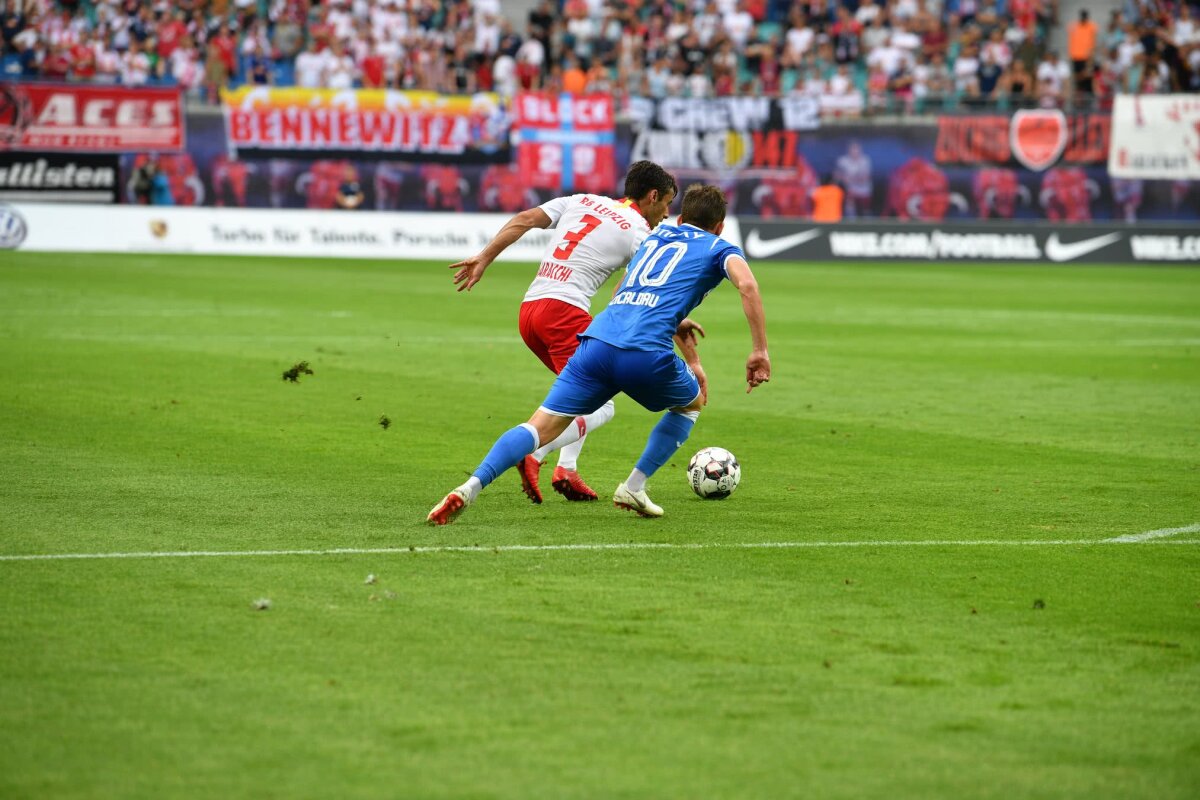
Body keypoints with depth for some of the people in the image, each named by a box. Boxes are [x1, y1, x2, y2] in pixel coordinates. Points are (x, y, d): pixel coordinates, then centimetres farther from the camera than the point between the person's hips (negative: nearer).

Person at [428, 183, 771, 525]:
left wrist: (692, 361, 50)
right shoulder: (719, 248, 18)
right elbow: (747, 285, -4)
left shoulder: (656, 237, 34)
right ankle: (633, 488, 19)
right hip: (646, 354, -4)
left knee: (542, 426, -1)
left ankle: (469, 488, -23)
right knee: (691, 403, 27)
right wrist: (759, 351, -1)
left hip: (598, 341, 4)